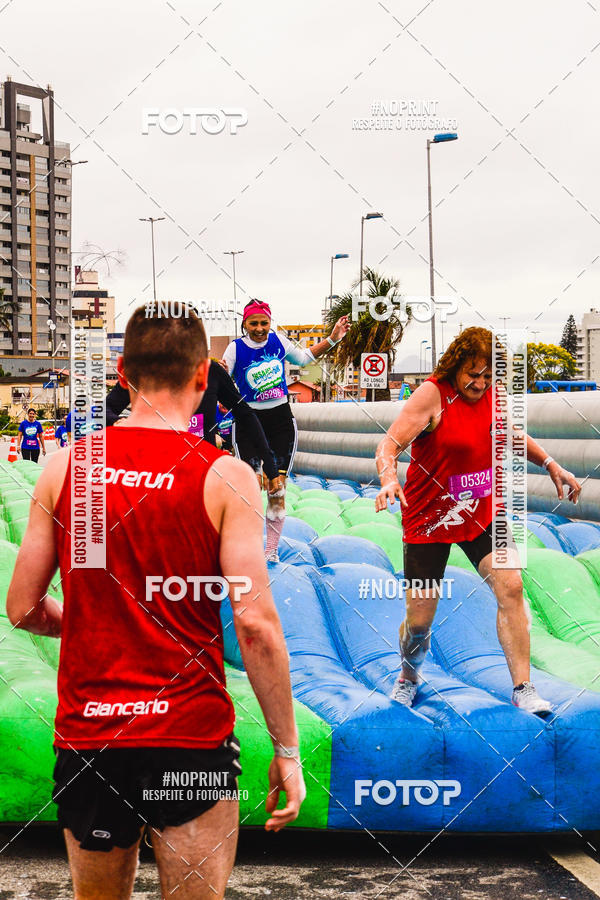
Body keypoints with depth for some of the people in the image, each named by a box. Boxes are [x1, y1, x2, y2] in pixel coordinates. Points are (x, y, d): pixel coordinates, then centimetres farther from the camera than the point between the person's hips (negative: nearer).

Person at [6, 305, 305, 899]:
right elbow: (254, 623, -14)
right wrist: (287, 749, -5)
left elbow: (22, 610, 5)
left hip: (86, 737, 3)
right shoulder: (225, 477, -9)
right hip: (191, 739, -3)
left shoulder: (64, 467, 0)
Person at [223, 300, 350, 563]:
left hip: (281, 420, 3)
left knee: (277, 488, 2)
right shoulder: (236, 348, -8)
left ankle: (271, 549, 12)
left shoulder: (278, 341, 1)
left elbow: (304, 357, 20)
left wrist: (333, 338, 14)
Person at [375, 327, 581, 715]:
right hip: (429, 519, -4)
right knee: (419, 619, 1)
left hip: (481, 513, 5)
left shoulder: (490, 395, 1)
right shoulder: (432, 394, -17)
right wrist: (389, 479, -43)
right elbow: (390, 444, -23)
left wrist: (551, 465, 14)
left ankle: (523, 688, -4)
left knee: (511, 588, -13)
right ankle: (409, 677, 32)